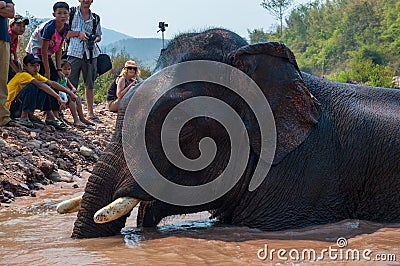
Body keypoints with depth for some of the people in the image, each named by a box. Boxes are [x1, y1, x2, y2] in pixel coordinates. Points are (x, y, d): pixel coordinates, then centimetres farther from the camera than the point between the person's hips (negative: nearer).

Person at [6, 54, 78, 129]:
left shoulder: (36, 75, 6)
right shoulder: (23, 75, -21)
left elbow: (52, 83, -1)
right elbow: (40, 85, -34)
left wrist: (69, 92, -9)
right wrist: (58, 97, -39)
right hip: (11, 107, -8)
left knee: (46, 89, 0)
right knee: (32, 87, -30)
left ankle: (49, 117, 1)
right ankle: (24, 117, -23)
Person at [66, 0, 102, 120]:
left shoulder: (95, 18, 13)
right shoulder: (71, 13, 3)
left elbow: (99, 36, 22)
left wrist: (95, 39, -1)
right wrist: (78, 33, -13)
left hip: (91, 54, 4)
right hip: (74, 53, -4)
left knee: (90, 85, 9)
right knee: (70, 84, -5)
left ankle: (90, 112, 17)